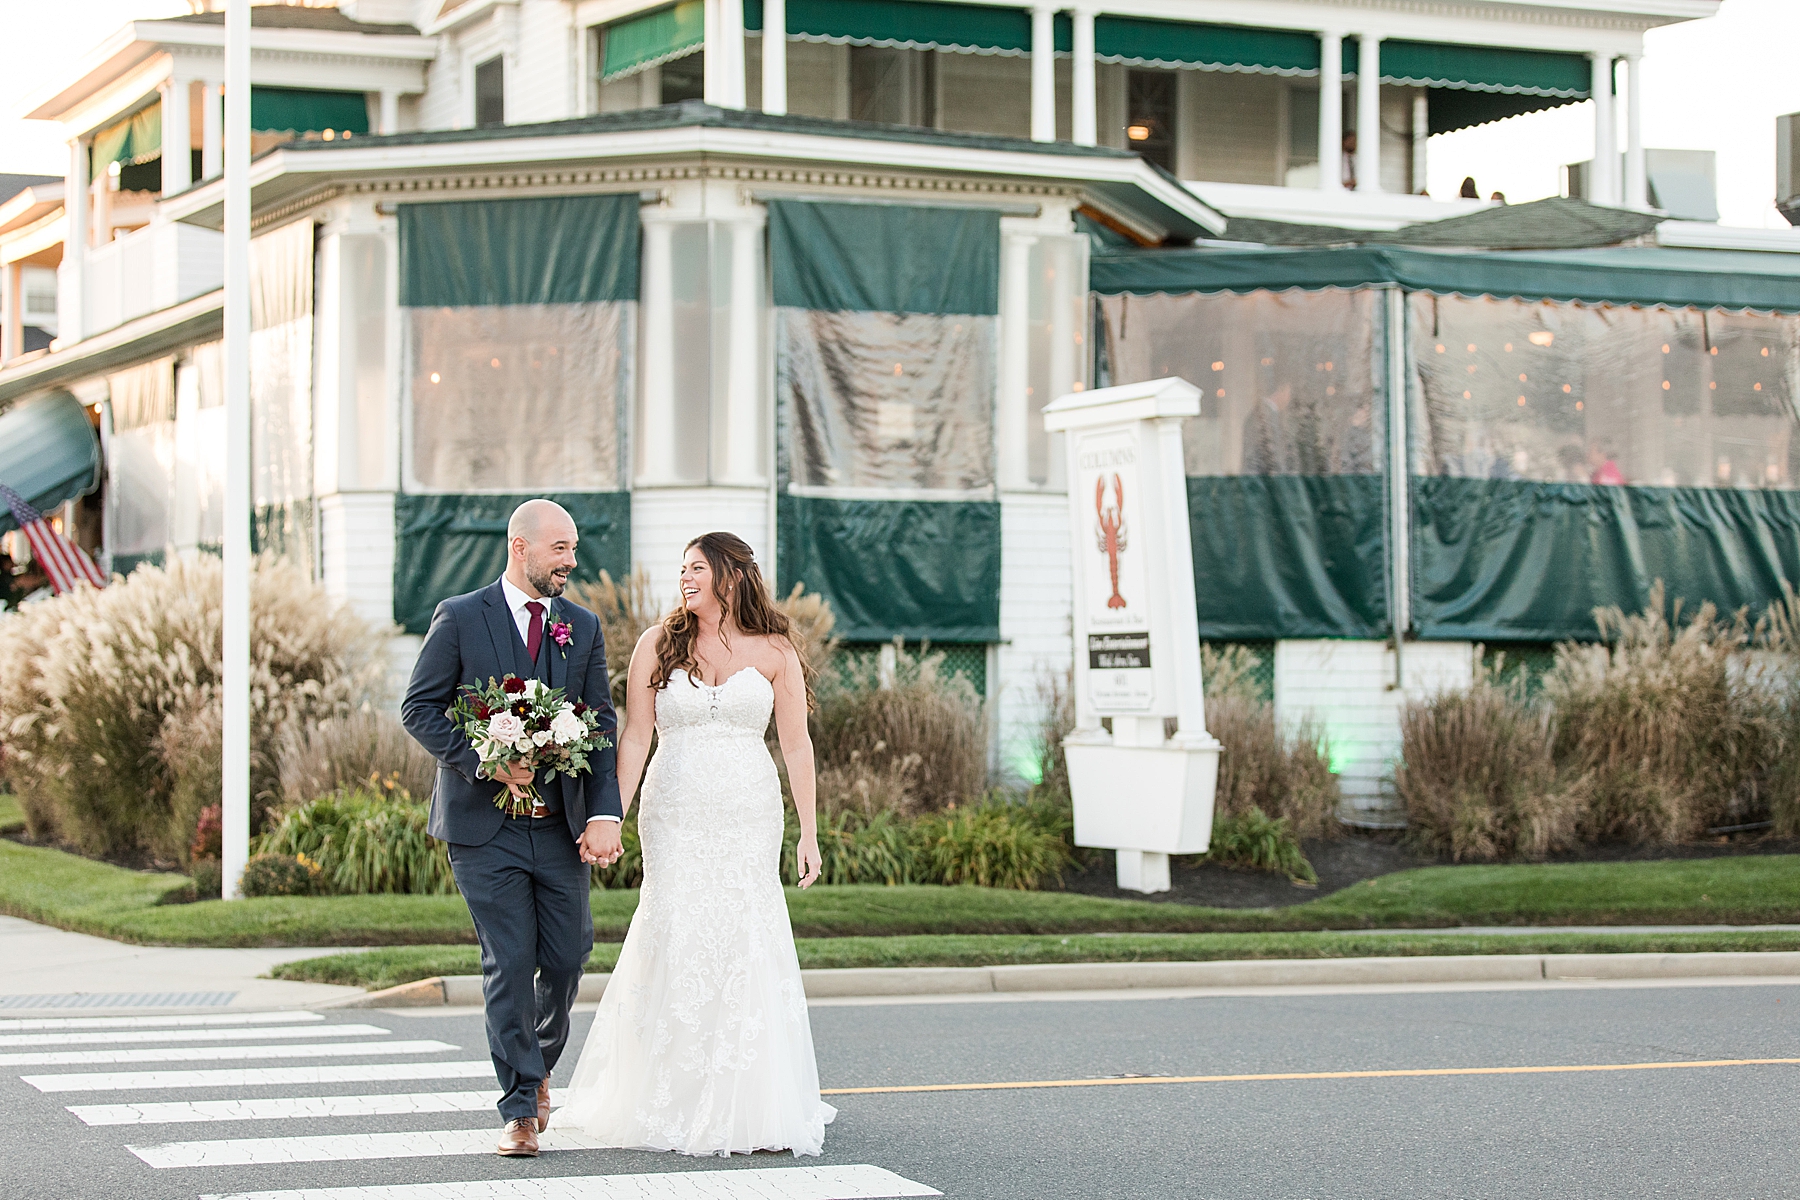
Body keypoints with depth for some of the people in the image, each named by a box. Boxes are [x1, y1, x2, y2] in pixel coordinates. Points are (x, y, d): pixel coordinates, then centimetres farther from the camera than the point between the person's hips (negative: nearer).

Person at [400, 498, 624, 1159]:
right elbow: (419, 707, -3)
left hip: (560, 826, 4)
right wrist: (486, 762, -15)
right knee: (509, 965, -4)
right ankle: (520, 1109, 4)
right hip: (484, 825, -3)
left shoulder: (583, 627, 9)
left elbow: (601, 724, 4)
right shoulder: (460, 617, -1)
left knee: (568, 957, 4)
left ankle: (539, 1063, 33)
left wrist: (604, 814, -8)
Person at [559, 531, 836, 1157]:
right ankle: (672, 1102, 7)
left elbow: (796, 742, 5)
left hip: (749, 816, 0)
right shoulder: (658, 644, 5)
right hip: (675, 816, 0)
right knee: (676, 944, -3)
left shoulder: (774, 651, 4)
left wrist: (809, 832, 2)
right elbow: (635, 736, 1)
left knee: (745, 942, -3)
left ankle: (747, 1105, 7)